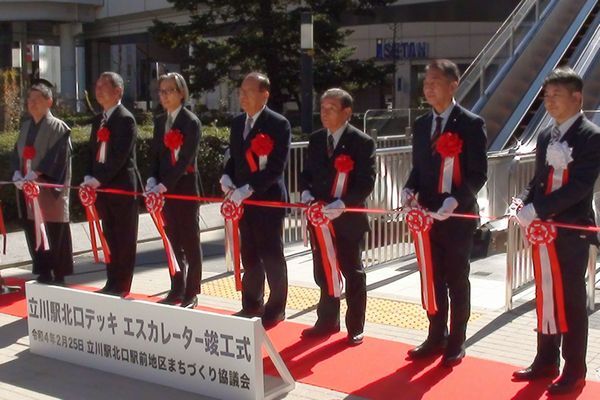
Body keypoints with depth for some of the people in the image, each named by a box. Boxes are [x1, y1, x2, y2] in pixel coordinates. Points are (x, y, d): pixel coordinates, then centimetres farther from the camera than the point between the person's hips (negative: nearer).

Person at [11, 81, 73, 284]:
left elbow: (56, 158, -14)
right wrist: (17, 173, -4)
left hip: (49, 189, -6)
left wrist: (35, 174, -21)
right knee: (33, 232, 7)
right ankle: (43, 273, 16)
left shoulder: (58, 128, -5)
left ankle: (58, 275, 5)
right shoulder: (25, 126, 16)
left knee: (54, 234, -3)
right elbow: (17, 153, 14)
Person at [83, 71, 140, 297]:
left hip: (122, 186, -8)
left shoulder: (126, 119, -10)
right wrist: (89, 177, -1)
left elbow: (120, 156, -18)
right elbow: (93, 151, 15)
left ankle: (121, 286, 6)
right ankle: (112, 283, 19)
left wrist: (98, 179, -20)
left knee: (123, 238, 1)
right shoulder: (98, 120, 15)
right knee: (110, 237, 12)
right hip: (102, 187, 8)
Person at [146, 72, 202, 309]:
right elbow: (155, 155, 12)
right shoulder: (160, 121, 12)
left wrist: (164, 185, -23)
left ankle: (191, 294, 9)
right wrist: (152, 179, -6)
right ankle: (177, 290, 21)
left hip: (185, 188, -7)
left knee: (190, 242, 2)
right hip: (165, 189, 7)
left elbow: (186, 160, -17)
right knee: (173, 241, 12)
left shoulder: (191, 122, -10)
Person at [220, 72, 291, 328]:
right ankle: (252, 305, 25)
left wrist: (248, 189, -23)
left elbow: (276, 167, -18)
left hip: (268, 199, -6)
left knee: (272, 256, 3)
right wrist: (227, 177, -2)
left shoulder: (279, 124, -12)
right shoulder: (237, 123, 11)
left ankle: (276, 308, 15)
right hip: (243, 199, 7)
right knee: (249, 256, 14)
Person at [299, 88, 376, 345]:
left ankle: (355, 328, 20)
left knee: (353, 275, 8)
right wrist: (306, 192, -8)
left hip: (349, 219, -5)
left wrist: (342, 204, -28)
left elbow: (366, 182, -15)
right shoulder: (315, 139, 8)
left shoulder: (362, 142, -10)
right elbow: (307, 173, 13)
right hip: (319, 218, 5)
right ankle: (327, 321, 29)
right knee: (323, 273, 14)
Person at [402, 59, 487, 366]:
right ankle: (436, 337, 25)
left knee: (457, 281, 6)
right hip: (427, 215, 5)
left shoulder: (471, 124, -9)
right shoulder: (421, 124, 10)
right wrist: (409, 189, -5)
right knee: (432, 280, 12)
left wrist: (454, 201, -24)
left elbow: (478, 174, -11)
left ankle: (456, 342, 19)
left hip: (458, 216, -5)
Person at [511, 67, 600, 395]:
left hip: (572, 231, -6)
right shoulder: (545, 136, 12)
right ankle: (546, 361, 26)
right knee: (545, 297, 13)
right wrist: (523, 201, -4)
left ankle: (574, 370, 13)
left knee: (571, 300, 2)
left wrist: (536, 209, -23)